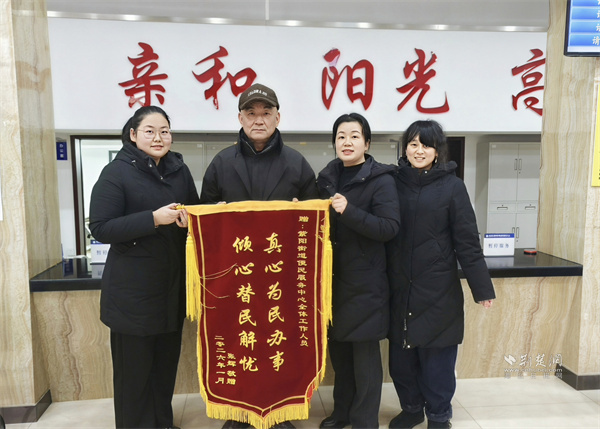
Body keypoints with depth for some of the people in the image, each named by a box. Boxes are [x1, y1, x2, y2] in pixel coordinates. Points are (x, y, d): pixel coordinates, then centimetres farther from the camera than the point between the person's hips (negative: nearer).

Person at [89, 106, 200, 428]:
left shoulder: (180, 170, 8)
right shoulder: (116, 172, -8)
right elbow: (100, 229, -14)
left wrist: (189, 218, -6)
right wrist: (154, 218, -23)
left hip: (173, 285, 5)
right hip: (133, 289, -5)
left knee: (167, 362, 15)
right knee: (134, 367, 6)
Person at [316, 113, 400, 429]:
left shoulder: (381, 179, -8)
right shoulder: (327, 176, 9)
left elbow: (390, 228, -17)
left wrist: (349, 211, -26)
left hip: (364, 282, -5)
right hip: (333, 278, 5)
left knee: (364, 353, 5)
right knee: (338, 349, 15)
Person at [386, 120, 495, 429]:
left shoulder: (452, 186, -4)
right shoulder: (395, 182, 3)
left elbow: (467, 242, -5)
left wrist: (482, 287, -5)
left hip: (438, 289, -3)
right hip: (399, 288, 3)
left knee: (436, 356, 7)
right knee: (400, 355, 12)